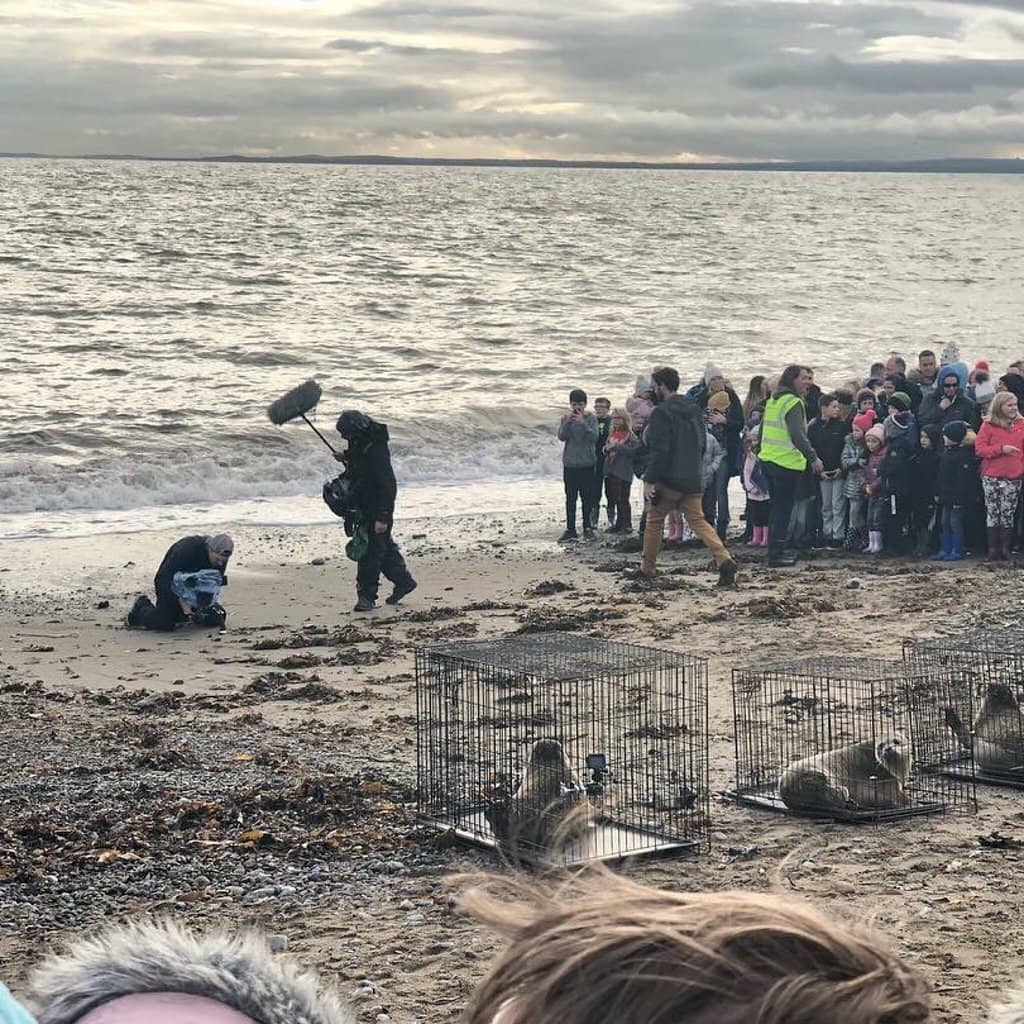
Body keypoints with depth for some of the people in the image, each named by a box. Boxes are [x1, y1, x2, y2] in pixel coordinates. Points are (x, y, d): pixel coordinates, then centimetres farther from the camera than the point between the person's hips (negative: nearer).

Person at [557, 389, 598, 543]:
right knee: (570, 498, 1)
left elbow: (593, 437, -13)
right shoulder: (566, 419, 4)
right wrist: (568, 420, -19)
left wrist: (582, 422, -21)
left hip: (587, 464, -1)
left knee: (587, 497, 5)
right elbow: (561, 436, -8)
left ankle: (587, 527, 15)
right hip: (570, 464, 1)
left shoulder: (591, 418, -1)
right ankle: (570, 530, 2)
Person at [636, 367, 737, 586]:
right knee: (698, 520, 5)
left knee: (654, 519, 11)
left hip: (669, 480, -6)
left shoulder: (661, 412, -13)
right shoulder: (695, 410, 12)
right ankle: (724, 560, -16)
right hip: (693, 480, 6)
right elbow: (702, 444, 19)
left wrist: (649, 480, -16)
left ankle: (647, 568, 19)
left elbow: (659, 450, -19)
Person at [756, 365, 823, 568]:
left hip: (768, 460, 9)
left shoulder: (773, 401, 13)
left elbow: (763, 430, 22)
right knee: (783, 510, -3)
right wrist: (813, 457, -20)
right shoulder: (793, 402, -14)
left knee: (777, 508, 16)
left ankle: (775, 551, 21)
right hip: (787, 463, -9)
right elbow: (798, 435, -23)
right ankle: (776, 553, -2)